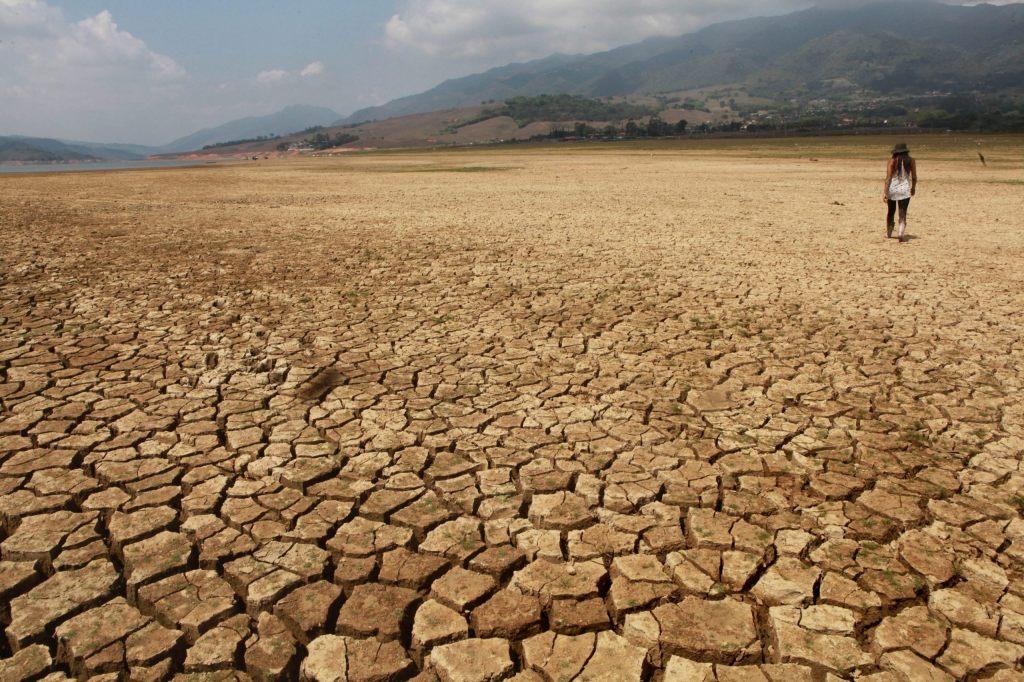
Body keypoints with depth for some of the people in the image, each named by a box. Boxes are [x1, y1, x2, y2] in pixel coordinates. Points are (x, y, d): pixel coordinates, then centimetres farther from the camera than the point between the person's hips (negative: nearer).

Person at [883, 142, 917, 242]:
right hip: (905, 189, 0)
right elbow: (914, 177, 4)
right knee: (902, 214, 1)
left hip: (892, 189, 0)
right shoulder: (911, 161, 1)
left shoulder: (892, 161, -4)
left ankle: (888, 234, 28)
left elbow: (888, 177, -11)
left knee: (891, 212, 17)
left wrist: (885, 192, -12)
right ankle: (902, 235, -13)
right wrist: (913, 188, 22)